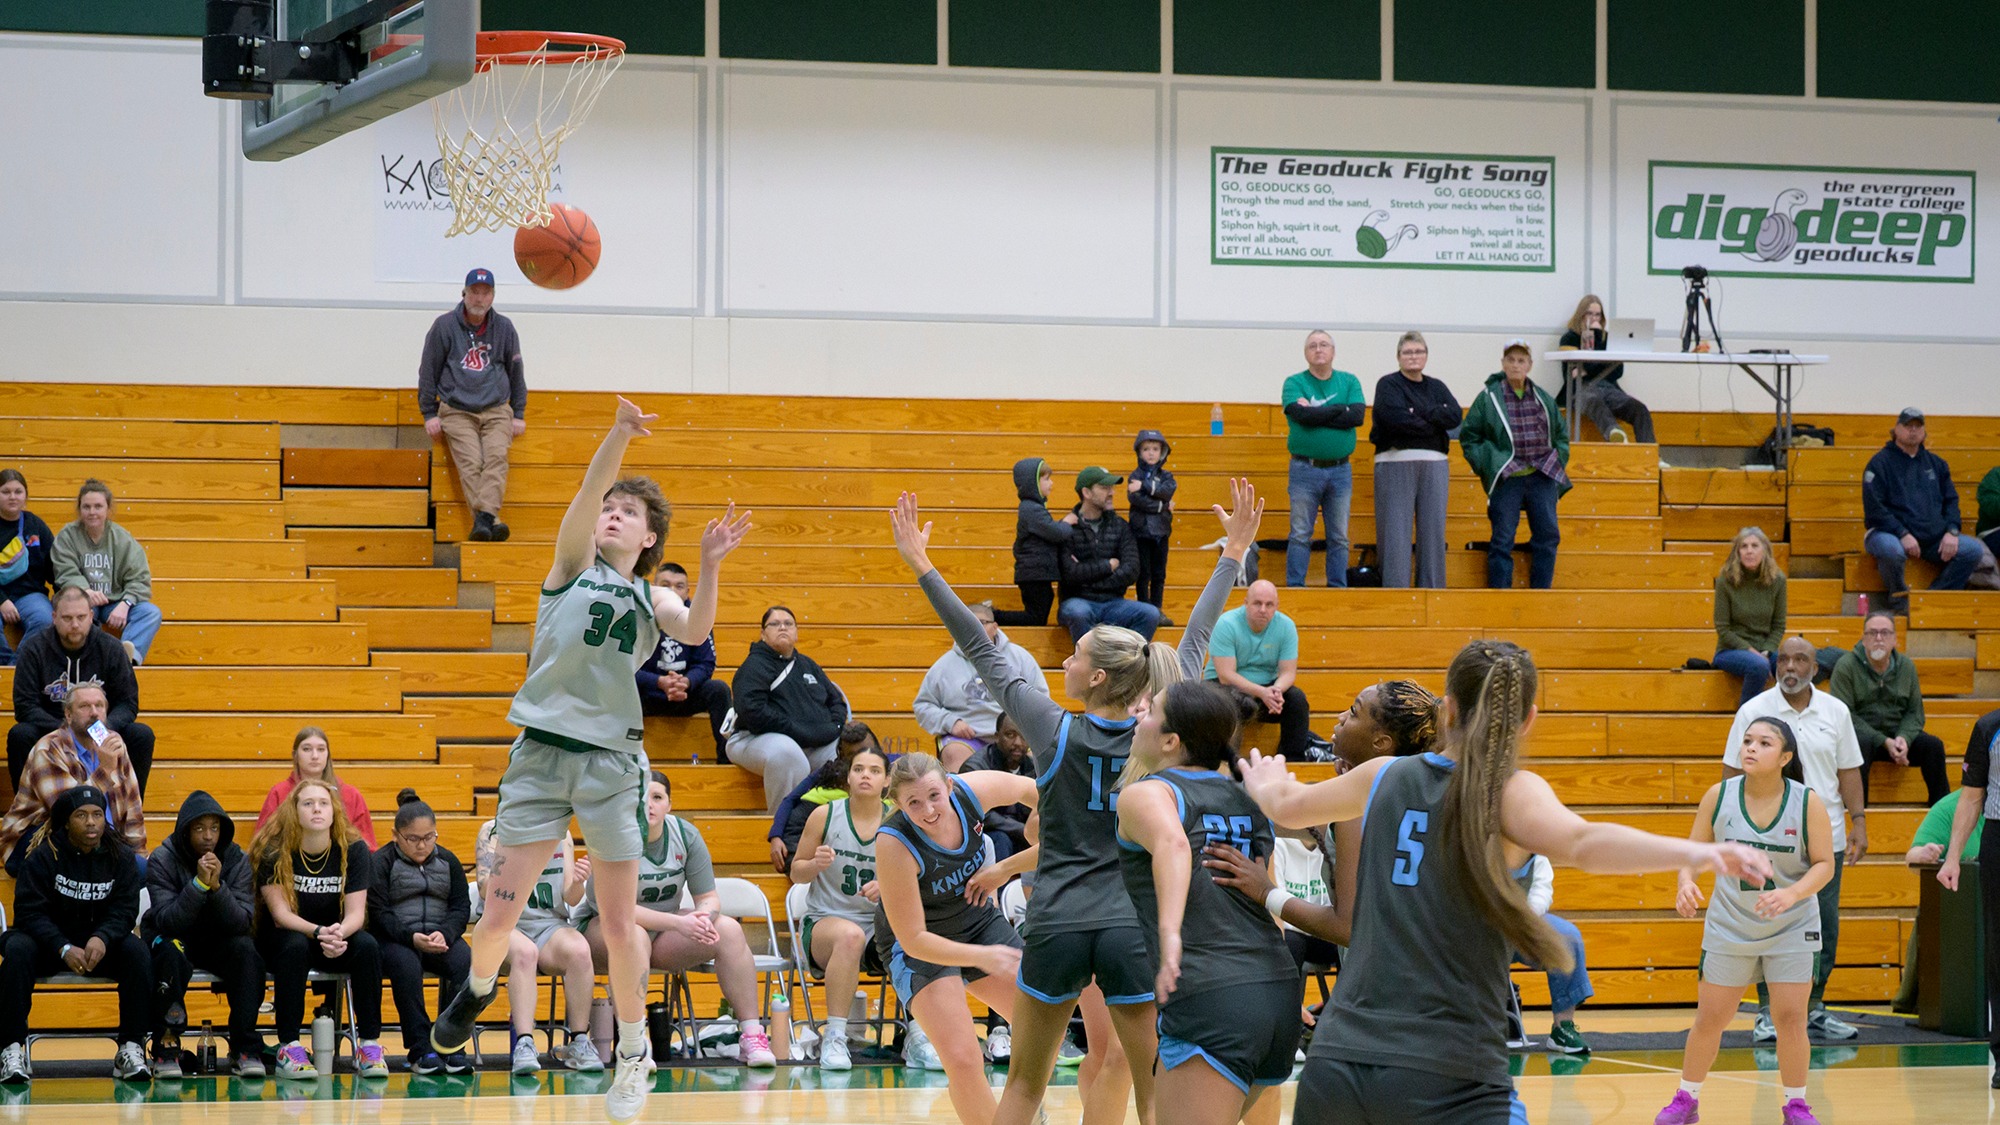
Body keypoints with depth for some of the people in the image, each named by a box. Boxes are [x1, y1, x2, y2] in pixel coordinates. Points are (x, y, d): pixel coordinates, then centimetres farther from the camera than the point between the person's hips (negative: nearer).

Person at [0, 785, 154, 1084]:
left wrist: (101, 938, -29)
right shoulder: (44, 855, -8)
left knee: (137, 952, -27)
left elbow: (124, 910, -6)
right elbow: (30, 911, -14)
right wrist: (64, 949, -30)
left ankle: (131, 1048, -23)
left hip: (100, 944, 2)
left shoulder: (120, 856, 0)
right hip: (49, 942, -2)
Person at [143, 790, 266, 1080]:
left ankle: (245, 1049, -23)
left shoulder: (237, 860, -8)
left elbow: (242, 922, -16)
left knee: (246, 950, -30)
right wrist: (198, 884, -34)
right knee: (171, 953, -37)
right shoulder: (162, 860, -14)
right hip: (173, 937, -2)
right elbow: (166, 920, -24)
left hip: (218, 940, 2)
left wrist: (217, 887, -31)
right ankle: (166, 1047, -27)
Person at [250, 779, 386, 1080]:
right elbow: (280, 913, -18)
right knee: (294, 948, -36)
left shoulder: (353, 849, -7)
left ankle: (370, 1045, -24)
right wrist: (319, 933, -35)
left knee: (367, 946, -28)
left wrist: (339, 932, -36)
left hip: (337, 936, 2)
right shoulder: (274, 851, -13)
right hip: (283, 936, -2)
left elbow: (356, 912, -12)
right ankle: (288, 1047, -33)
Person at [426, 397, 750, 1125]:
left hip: (612, 761, 1)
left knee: (620, 924, 2)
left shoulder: (652, 599, 11)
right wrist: (618, 438, -28)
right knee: (499, 915, -3)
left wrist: (709, 567, -25)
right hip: (542, 753, -1)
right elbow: (586, 496, -11)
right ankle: (478, 988, 29)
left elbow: (695, 632, -11)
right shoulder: (573, 564, 7)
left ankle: (633, 1051, 20)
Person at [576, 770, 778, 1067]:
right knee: (634, 936, -39)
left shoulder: (686, 835, -3)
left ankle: (752, 1036, -19)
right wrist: (677, 923, -35)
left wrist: (704, 918, -27)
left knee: (729, 930, -18)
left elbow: (708, 898, 0)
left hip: (664, 933, 5)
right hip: (601, 930, -5)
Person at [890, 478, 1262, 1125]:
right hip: (1133, 928, 0)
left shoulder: (1054, 731, -6)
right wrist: (1235, 552, 16)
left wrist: (922, 567, 4)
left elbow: (982, 653, -1)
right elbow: (1194, 643, 7)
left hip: (1056, 929, 0)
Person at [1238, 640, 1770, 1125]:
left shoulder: (1385, 776, 11)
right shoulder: (1510, 791, -4)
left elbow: (1285, 806, 30)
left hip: (1336, 1060, 5)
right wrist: (1692, 853, -35)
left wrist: (1265, 784, 52)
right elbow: (1579, 842, -25)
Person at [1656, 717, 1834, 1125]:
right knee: (1710, 1019, 6)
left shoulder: (1808, 803, -13)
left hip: (1791, 927, -1)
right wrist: (1686, 882, -20)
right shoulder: (1719, 796, -9)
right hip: (1729, 925, 1)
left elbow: (1824, 864, -10)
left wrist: (1792, 893, -28)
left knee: (1790, 1019, -4)